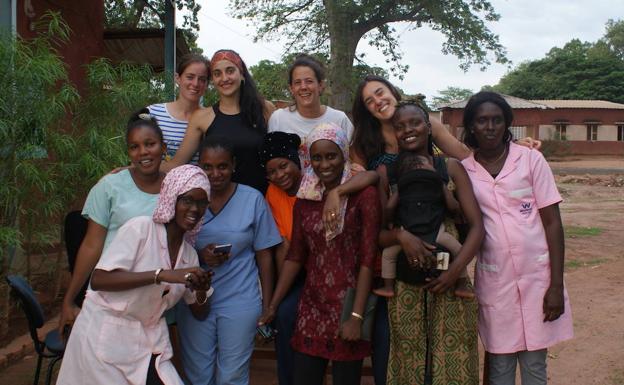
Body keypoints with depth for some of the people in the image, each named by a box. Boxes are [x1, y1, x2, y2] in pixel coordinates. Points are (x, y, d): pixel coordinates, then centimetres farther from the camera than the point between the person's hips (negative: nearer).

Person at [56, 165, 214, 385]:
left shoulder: (189, 253, 6)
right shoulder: (141, 228, -12)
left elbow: (200, 314, 13)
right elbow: (98, 280, -22)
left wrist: (201, 291, -10)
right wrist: (162, 275, -30)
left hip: (146, 342, 6)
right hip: (105, 334, -5)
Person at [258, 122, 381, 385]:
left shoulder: (364, 195, -8)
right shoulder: (305, 198, 7)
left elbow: (367, 259, -12)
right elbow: (295, 256, 9)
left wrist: (357, 316, -17)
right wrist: (273, 305, 5)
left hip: (348, 304, -4)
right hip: (311, 305, 4)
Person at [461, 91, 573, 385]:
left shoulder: (531, 159, -2)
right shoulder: (463, 170, 2)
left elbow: (552, 222, -3)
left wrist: (556, 286, -7)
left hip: (537, 276, -1)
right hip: (493, 281, 1)